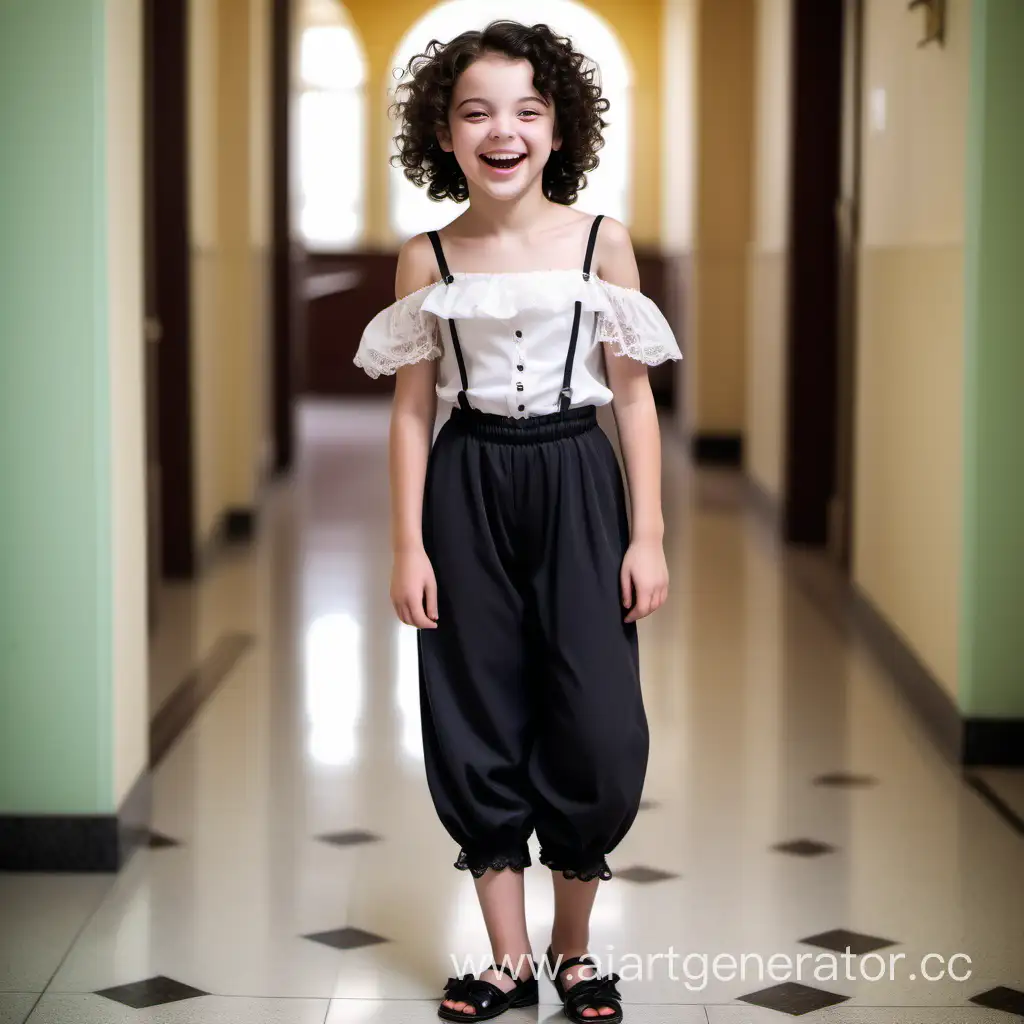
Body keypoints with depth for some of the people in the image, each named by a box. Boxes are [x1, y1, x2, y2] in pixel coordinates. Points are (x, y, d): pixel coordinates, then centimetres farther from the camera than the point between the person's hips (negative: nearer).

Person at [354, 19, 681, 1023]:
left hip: (576, 487, -1)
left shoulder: (601, 242, 0)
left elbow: (633, 396, 2)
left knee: (596, 730, -2)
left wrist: (647, 536, -2)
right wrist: (408, 546, -1)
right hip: (469, 492, 1)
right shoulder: (427, 260, 1)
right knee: (477, 725, 5)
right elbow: (412, 408, 4)